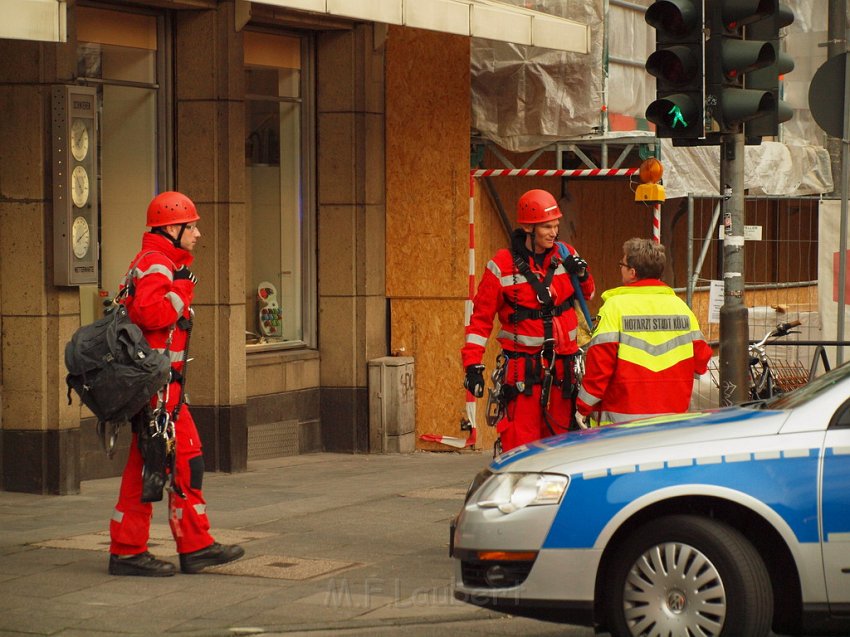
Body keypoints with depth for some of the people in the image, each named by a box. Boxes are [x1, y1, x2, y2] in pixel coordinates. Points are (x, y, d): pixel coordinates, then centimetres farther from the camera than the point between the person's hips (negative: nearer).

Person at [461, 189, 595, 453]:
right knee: (519, 442, -11)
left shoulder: (565, 255, 6)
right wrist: (473, 364, -9)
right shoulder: (502, 266, -7)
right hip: (522, 363, -5)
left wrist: (582, 276, -2)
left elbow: (587, 295, 21)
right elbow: (481, 316, -4)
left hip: (562, 362, 5)